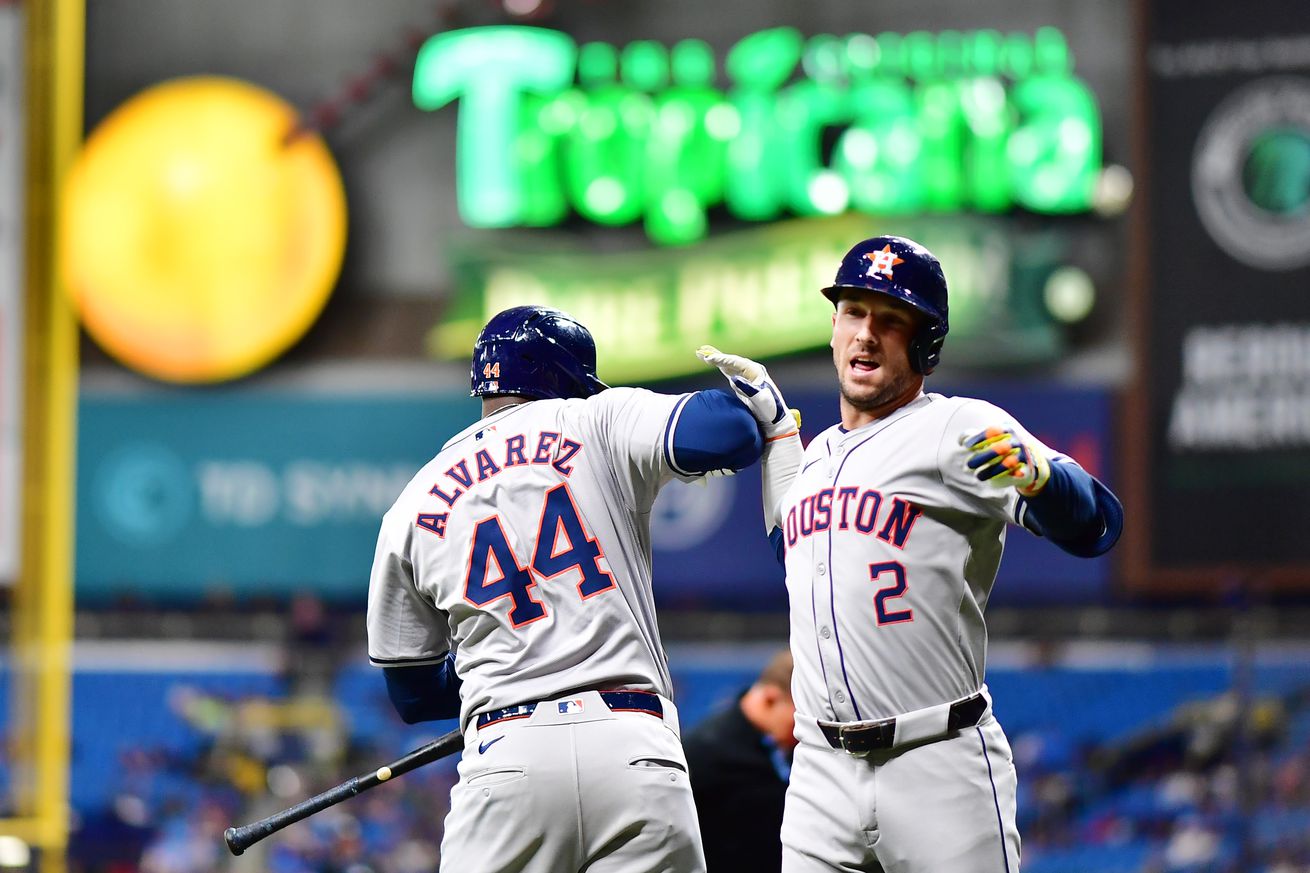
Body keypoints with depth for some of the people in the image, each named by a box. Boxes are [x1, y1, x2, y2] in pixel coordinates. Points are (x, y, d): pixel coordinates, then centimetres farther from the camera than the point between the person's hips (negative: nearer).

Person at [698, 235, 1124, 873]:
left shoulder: (960, 430, -5)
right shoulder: (820, 452, 17)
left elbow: (1095, 526, -16)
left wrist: (1037, 473, -37)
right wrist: (773, 422, 30)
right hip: (823, 772, 6)